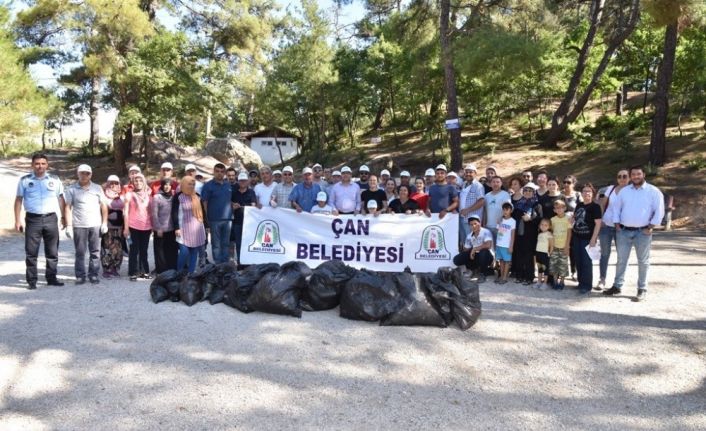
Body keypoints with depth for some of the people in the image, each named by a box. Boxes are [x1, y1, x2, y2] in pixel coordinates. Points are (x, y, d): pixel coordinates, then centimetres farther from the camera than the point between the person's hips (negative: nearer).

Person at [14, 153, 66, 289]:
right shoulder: (25, 180, 4)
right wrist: (17, 220, -1)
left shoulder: (55, 180, 8)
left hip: (51, 219, 2)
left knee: (52, 252, 7)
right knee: (31, 252, 1)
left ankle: (51, 278, 16)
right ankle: (31, 281, 7)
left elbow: (61, 199, 12)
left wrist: (64, 217, 8)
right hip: (32, 219, -2)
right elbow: (18, 200, 4)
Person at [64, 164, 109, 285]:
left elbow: (104, 206, 10)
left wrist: (104, 223, 2)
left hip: (95, 225, 1)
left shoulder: (97, 188, 10)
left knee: (95, 252, 3)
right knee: (80, 252, 2)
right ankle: (80, 276, 9)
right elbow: (67, 207, 1)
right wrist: (69, 225, -5)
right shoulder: (71, 189, 5)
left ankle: (93, 275, 9)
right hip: (79, 226, -1)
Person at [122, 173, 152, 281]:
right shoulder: (129, 194, 2)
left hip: (146, 227, 3)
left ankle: (144, 272, 14)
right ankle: (133, 273, 3)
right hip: (133, 226, -3)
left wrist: (152, 225, 10)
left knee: (144, 250, 9)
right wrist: (126, 227, -7)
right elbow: (126, 212, -1)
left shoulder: (148, 195, 11)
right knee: (134, 250, 0)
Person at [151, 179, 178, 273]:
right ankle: (161, 271, 8)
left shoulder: (173, 197, 9)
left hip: (171, 229, 4)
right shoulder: (156, 197, -3)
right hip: (160, 229, -4)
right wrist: (158, 228, -11)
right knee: (160, 251, 2)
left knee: (172, 251, 6)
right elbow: (154, 214, -7)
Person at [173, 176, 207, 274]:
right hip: (184, 229, -5)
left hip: (197, 228, 5)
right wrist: (176, 228, -14)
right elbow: (174, 214, -7)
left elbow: (203, 211, 16)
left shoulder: (197, 197, 11)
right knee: (184, 252, -13)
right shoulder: (178, 197, -3)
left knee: (194, 253, 5)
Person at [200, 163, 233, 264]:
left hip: (227, 218, 4)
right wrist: (207, 218, -7)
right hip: (214, 219, -4)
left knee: (226, 243, 11)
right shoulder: (208, 186, -3)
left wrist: (234, 205, 4)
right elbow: (204, 202, -5)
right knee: (216, 244, 4)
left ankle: (225, 263, 20)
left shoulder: (228, 185, 11)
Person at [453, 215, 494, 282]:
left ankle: (482, 274, -14)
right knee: (457, 259, -11)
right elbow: (466, 250, 9)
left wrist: (474, 249, -24)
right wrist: (471, 253, -11)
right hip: (476, 256, 5)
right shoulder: (469, 236, 1)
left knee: (483, 251, -40)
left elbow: (488, 245, -32)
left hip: (487, 256, -5)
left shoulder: (486, 232, -17)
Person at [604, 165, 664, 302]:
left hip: (643, 232, -3)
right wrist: (616, 224, 3)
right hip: (623, 231, 3)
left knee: (643, 261, 5)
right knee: (621, 260, 9)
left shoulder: (653, 191, -2)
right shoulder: (624, 191, 9)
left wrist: (651, 227, -10)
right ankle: (617, 286, 17)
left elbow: (659, 210, -6)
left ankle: (642, 290, 11)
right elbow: (616, 208, 12)